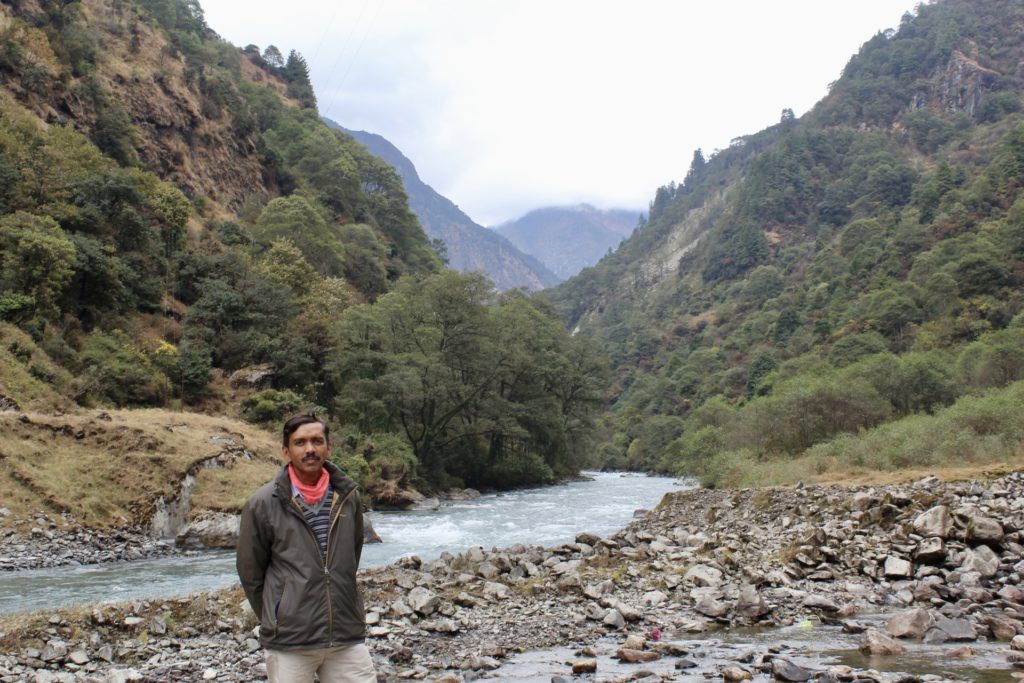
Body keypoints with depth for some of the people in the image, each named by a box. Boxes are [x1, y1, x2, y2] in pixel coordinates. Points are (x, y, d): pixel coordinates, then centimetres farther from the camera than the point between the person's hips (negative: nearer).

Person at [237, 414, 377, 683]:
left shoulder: (348, 497, 3)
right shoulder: (262, 504, -6)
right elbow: (250, 573, 3)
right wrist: (276, 620, 9)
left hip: (348, 638, 3)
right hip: (289, 643, -2)